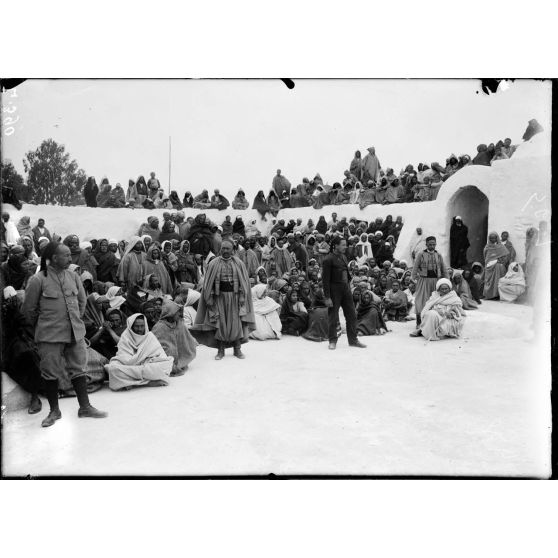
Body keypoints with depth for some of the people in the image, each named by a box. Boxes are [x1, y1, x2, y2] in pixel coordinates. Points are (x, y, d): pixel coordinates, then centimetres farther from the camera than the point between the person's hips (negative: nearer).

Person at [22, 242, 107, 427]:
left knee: (78, 369, 10)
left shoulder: (73, 276, 2)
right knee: (51, 373, 7)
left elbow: (82, 300, 16)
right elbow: (29, 309, -1)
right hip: (50, 336, -4)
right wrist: (41, 326, 8)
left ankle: (85, 407, 20)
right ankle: (54, 411, 23)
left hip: (76, 333, 4)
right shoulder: (38, 280, -11)